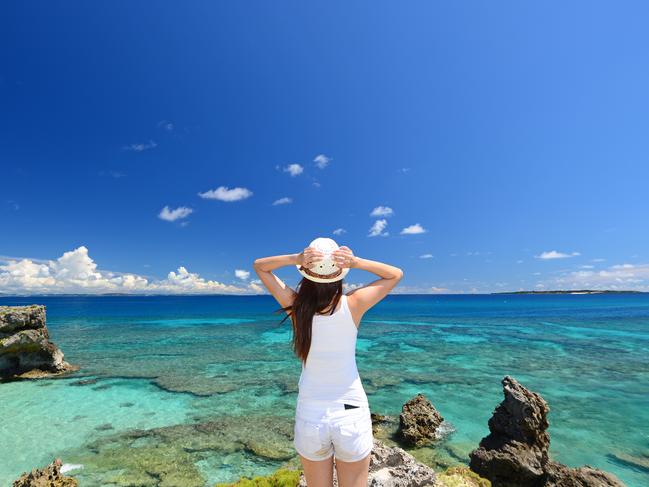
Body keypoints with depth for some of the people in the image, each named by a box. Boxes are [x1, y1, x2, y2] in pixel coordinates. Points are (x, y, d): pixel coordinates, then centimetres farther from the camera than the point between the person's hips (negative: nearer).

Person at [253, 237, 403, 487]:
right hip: (351, 413, -1)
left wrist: (296, 258, -19)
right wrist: (356, 262, -18)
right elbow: (396, 274, -2)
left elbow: (259, 266, 0)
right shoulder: (353, 305, -18)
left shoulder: (296, 306, -15)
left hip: (310, 416, 1)